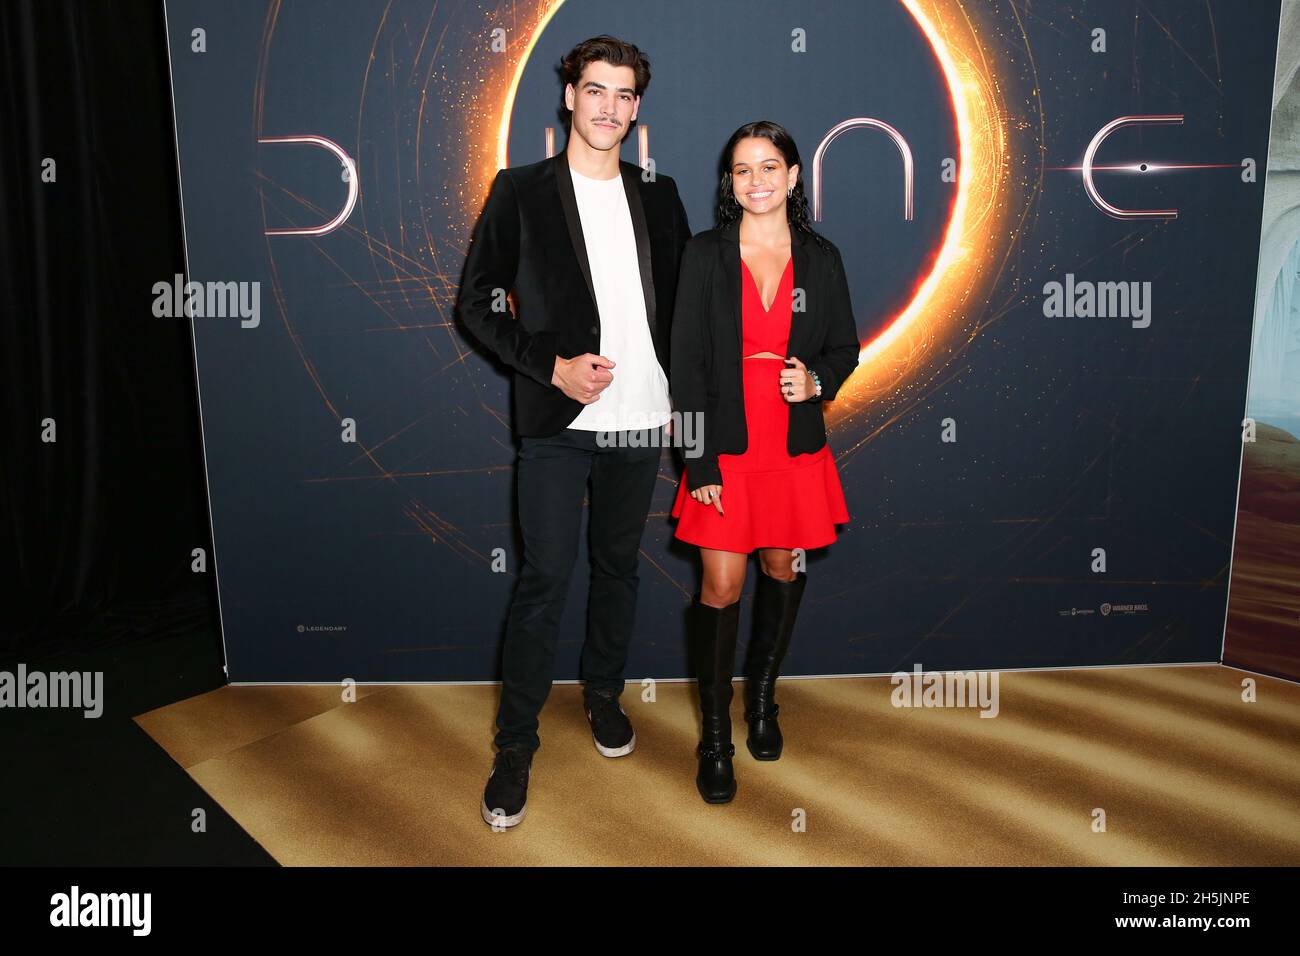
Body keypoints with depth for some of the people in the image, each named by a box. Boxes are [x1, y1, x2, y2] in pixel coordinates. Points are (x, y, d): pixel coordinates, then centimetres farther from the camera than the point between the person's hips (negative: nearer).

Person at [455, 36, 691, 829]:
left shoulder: (660, 196, 10)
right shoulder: (521, 191, 0)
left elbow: (683, 297, 16)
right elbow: (478, 302, -2)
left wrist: (681, 383, 5)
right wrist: (552, 367, -13)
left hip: (641, 419, 4)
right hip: (556, 423, -3)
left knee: (618, 565, 15)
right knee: (545, 578, -3)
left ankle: (605, 695, 35)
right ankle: (516, 743, 11)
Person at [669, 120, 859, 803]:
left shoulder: (820, 259, 4)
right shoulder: (704, 255, -2)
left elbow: (845, 348, 12)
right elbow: (687, 362, -6)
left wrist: (817, 381, -13)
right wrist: (699, 463, -11)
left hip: (796, 451, 3)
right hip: (725, 453, -2)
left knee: (783, 573, 15)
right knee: (721, 589, -2)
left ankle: (762, 696, 38)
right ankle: (715, 735, 15)